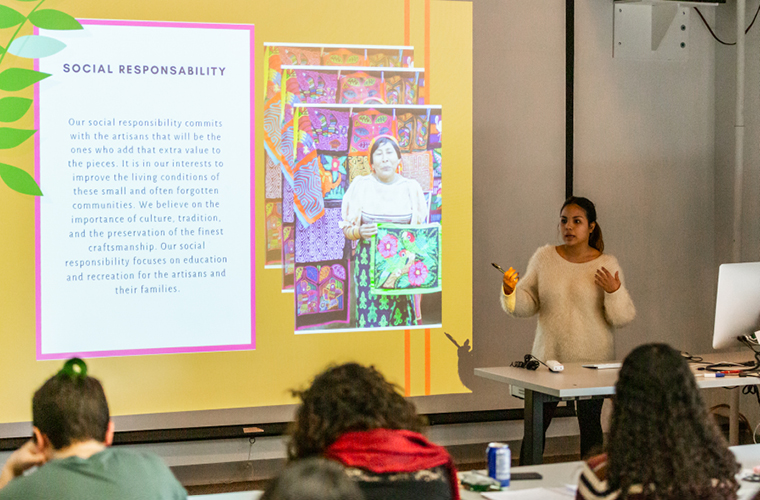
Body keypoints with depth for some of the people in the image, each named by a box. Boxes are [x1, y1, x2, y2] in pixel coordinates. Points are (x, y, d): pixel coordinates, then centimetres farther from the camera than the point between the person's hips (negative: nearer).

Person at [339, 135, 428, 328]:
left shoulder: (411, 188, 6)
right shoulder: (361, 185, 2)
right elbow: (347, 228, 5)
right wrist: (359, 231, -17)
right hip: (369, 262, -1)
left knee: (402, 319, -3)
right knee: (371, 319, -5)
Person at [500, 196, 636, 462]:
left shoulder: (607, 265, -2)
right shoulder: (544, 257, 3)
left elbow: (622, 318, -1)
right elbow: (527, 305, 5)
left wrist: (615, 292, -18)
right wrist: (510, 292, -14)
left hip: (592, 359, -1)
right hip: (548, 357, 1)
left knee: (590, 425, 5)